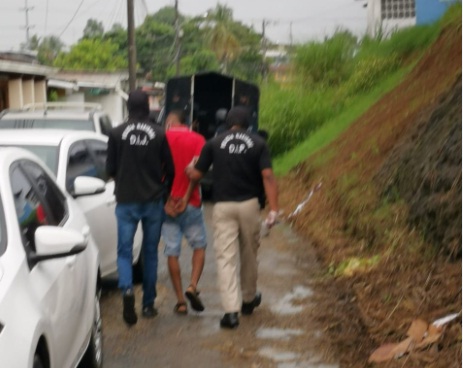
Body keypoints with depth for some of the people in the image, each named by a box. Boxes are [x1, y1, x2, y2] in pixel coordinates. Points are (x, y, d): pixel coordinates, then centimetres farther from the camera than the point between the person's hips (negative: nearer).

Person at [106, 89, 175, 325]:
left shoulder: (117, 133, -6)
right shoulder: (159, 134, -5)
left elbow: (110, 169, 1)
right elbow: (170, 169, 0)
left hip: (126, 200, -1)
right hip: (153, 201, 1)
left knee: (124, 250, 5)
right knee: (150, 252, 12)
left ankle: (127, 290, -21)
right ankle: (148, 304, 18)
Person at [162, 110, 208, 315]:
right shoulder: (197, 139, 0)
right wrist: (188, 195, -9)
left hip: (167, 204, 1)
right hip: (190, 203, -1)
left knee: (172, 252, 7)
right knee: (199, 246, 16)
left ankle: (180, 301, 8)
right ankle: (193, 285, -5)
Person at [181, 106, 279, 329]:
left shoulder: (214, 143, 3)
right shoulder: (258, 143, 2)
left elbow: (195, 175, 4)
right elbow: (267, 176, -9)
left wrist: (187, 195, 23)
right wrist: (273, 209, -12)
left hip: (222, 206, -1)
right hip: (249, 204, 1)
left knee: (226, 258, -2)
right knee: (249, 255, 17)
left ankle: (231, 310, -11)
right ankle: (249, 299, 34)